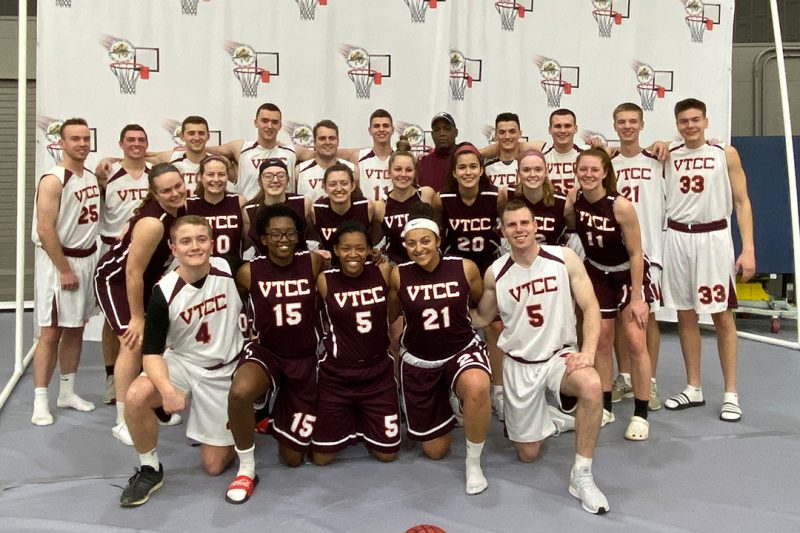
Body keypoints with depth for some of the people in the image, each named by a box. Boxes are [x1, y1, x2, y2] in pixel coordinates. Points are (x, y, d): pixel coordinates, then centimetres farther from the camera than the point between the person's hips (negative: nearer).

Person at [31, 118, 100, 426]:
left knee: (76, 329, 13)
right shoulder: (53, 180, -14)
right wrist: (65, 270, -18)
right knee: (51, 332, -4)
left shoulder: (92, 177, 10)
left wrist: (86, 262, 10)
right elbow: (45, 230, -19)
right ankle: (40, 401, 4)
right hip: (58, 261, -7)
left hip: (87, 259, 7)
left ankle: (67, 392, 24)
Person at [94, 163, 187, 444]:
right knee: (134, 343, -16)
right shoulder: (153, 223, -35)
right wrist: (137, 318, -22)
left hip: (147, 280, 8)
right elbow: (133, 272, -29)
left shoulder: (181, 209, -11)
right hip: (115, 280, -8)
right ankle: (123, 422, -5)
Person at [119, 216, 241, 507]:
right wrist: (167, 389, -34)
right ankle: (150, 469, -7)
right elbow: (152, 352, -17)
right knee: (135, 397, -32)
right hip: (182, 363, 0)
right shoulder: (164, 292, -18)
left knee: (214, 465, 1)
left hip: (225, 372, 0)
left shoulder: (229, 270, -14)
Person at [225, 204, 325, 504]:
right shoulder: (249, 272, -10)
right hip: (265, 352, -1)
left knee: (292, 457, 7)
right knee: (239, 392, -40)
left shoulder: (313, 263, -9)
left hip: (305, 359, 1)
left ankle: (280, 418, 43)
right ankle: (246, 469, -13)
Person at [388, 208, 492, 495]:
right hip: (418, 361, 1)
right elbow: (389, 316, 3)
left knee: (477, 388, -40)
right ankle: (443, 407, 47)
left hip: (463, 350, -1)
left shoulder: (465, 268, -12)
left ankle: (473, 462, -13)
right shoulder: (398, 275, -13)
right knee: (435, 451, 11)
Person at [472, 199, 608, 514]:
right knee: (528, 454, 7)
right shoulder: (495, 273, -5)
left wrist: (588, 352, -24)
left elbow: (590, 307, -9)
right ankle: (543, 423, 45)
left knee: (592, 386, -37)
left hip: (560, 355, -1)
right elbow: (482, 317, 10)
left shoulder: (564, 258, -9)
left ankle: (581, 476, -18)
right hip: (519, 365, 1)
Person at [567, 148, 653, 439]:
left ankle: (641, 414, 5)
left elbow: (636, 254, -19)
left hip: (629, 273, -4)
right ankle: (604, 407, 22)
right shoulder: (574, 197, -15)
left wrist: (637, 298, -18)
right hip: (597, 274, 4)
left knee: (635, 342, -8)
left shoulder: (621, 206, -27)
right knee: (601, 341, 8)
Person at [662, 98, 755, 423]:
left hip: (713, 238, -3)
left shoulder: (726, 154, 1)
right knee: (685, 315, 8)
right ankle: (693, 389, 19)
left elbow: (742, 202, -1)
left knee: (722, 316, 0)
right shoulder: (667, 157, 7)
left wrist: (748, 248, -9)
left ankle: (731, 394, 9)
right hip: (677, 238, 3)